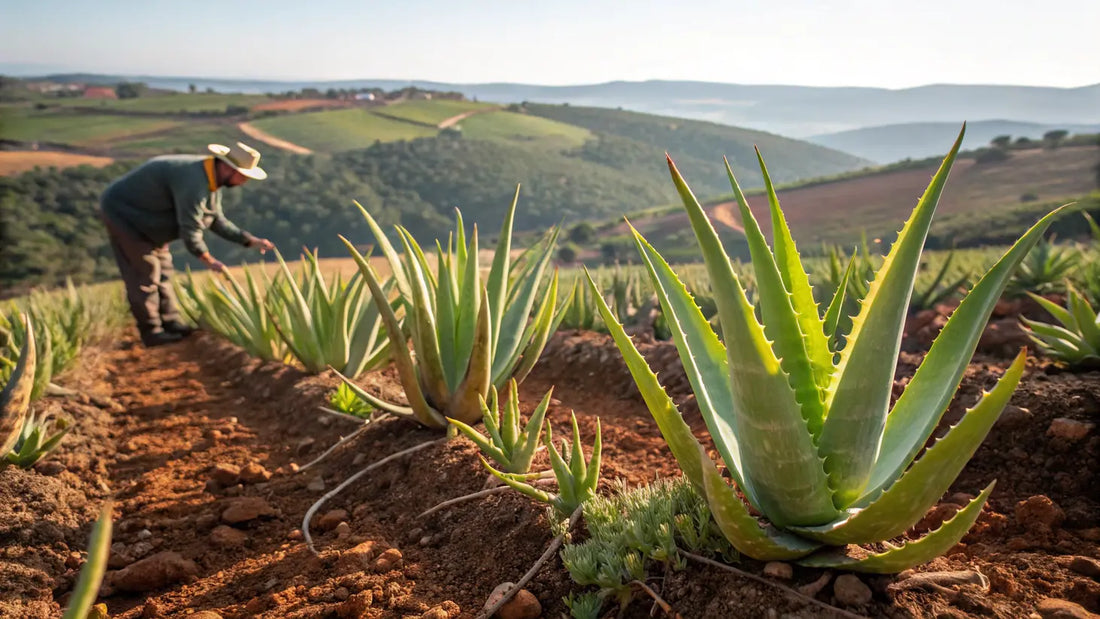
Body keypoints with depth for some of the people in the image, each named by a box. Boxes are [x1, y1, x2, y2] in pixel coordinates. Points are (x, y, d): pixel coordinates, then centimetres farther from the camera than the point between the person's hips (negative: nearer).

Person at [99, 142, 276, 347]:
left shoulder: (211, 178, -1)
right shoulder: (194, 182, -33)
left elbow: (216, 220, 5)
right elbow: (190, 229, -30)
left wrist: (251, 240, -1)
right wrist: (208, 260, -18)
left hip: (140, 215, 10)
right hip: (122, 212, -10)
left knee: (162, 270, 12)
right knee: (144, 273, -6)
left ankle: (171, 323, 20)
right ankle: (151, 331, 3)